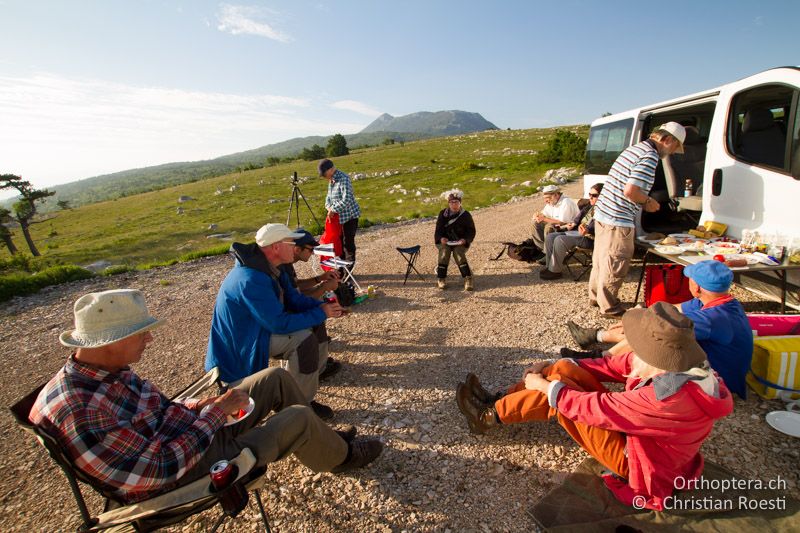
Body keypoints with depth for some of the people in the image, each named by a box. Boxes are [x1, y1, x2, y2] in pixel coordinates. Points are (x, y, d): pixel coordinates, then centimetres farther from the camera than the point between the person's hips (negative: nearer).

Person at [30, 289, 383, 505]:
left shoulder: (107, 369, -4)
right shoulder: (78, 410, -32)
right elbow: (158, 470, -30)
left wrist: (198, 407, -5)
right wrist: (215, 412, -24)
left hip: (189, 429, 9)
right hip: (182, 472, -9)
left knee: (276, 378, 8)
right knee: (299, 418, -14)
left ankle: (322, 440, 26)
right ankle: (339, 456, 19)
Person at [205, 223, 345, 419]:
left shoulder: (270, 268, -1)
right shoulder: (251, 279, -32)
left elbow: (294, 299, 3)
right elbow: (279, 323, -31)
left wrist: (323, 306, -13)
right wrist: (320, 313, -22)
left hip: (258, 329, 10)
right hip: (239, 345, -10)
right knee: (304, 339, -24)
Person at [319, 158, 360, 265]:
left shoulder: (343, 179, -20)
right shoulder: (331, 180, 8)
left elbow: (346, 200, -29)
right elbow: (329, 197, 16)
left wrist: (333, 209, -21)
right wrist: (329, 207, -3)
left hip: (349, 216, -9)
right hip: (339, 216, 9)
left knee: (348, 242, -2)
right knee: (339, 241, 14)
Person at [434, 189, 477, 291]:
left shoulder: (466, 215, 0)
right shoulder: (443, 214, 4)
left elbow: (471, 231, 0)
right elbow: (438, 230, 2)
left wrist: (465, 240, -19)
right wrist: (441, 238, -19)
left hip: (460, 242, -1)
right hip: (444, 241, 1)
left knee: (458, 252, -32)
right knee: (444, 251, -31)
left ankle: (468, 279, -29)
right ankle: (440, 279, -25)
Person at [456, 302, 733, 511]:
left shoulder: (669, 398, -39)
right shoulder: (673, 364, -14)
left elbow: (596, 408, -33)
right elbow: (615, 365, -5)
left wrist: (546, 386, -19)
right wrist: (558, 366, -9)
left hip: (633, 460, -7)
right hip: (631, 430, 8)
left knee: (553, 392, -19)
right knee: (563, 369, -7)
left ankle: (490, 415, 0)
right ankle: (497, 401, 6)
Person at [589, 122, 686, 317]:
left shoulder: (634, 149, 16)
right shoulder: (650, 156, -14)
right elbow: (630, 191, -22)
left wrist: (644, 201, 17)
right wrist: (648, 202, -5)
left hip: (602, 213, 10)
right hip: (618, 221, -10)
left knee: (601, 259, 19)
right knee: (615, 265, 2)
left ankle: (596, 296, 33)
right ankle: (609, 307, 14)